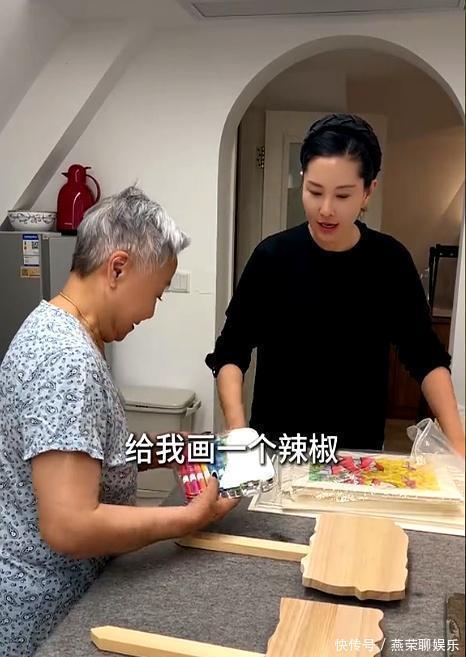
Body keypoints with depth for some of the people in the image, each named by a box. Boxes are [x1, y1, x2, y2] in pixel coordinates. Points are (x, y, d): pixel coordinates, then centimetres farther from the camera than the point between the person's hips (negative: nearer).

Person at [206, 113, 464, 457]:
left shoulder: (390, 261, -9)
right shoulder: (273, 256, -13)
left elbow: (425, 355, -1)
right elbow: (231, 350, -8)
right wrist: (237, 428, -23)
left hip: (360, 448, 1)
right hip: (277, 442, -1)